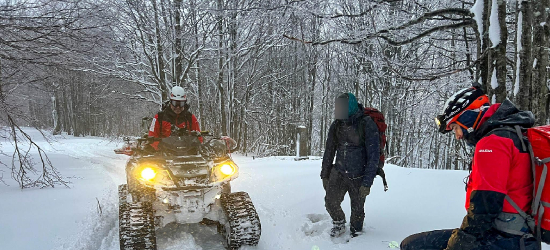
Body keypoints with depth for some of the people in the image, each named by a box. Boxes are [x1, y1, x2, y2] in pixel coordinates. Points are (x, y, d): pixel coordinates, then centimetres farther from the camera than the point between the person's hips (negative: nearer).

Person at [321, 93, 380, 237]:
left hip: (358, 176, -3)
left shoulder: (367, 125, -17)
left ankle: (355, 235, 33)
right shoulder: (337, 125, -1)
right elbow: (329, 152, 9)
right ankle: (339, 224, 22)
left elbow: (374, 156, -16)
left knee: (357, 209, 8)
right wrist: (325, 175, 11)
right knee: (331, 201, -8)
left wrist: (367, 183, -18)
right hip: (339, 172, 4)